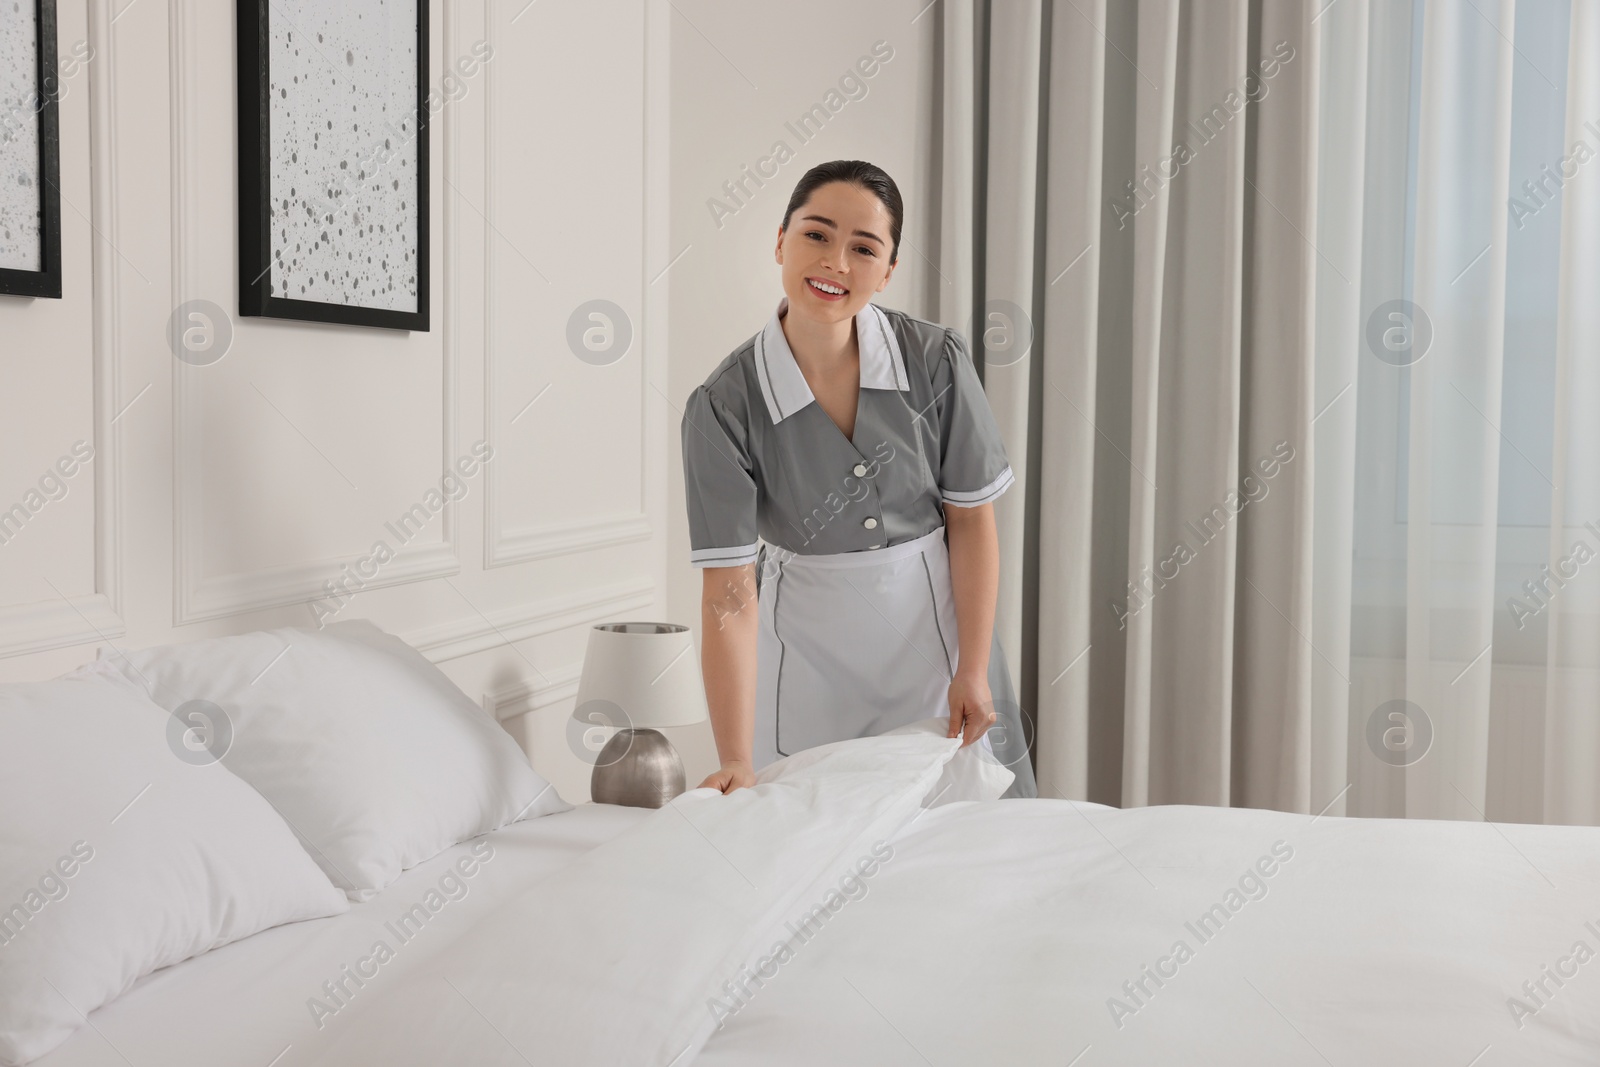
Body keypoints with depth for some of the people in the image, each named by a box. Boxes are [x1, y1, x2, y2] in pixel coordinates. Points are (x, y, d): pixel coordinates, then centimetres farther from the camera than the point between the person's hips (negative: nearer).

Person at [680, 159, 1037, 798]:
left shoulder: (936, 361, -13)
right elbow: (729, 590, -19)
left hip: (934, 623, 1)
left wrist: (973, 672, -7)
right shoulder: (723, 406, -17)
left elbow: (972, 522, -5)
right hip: (808, 647, -1)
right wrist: (737, 763, -24)